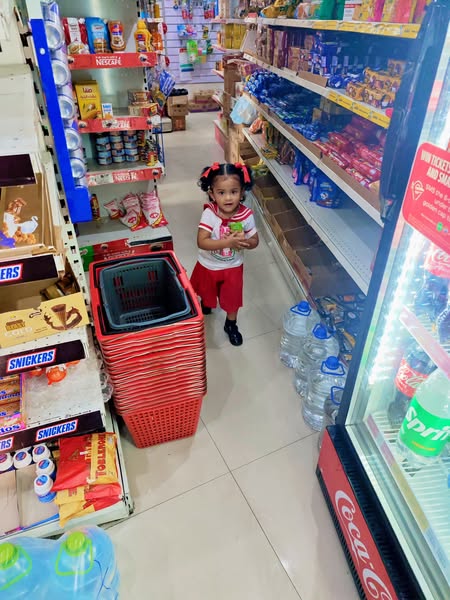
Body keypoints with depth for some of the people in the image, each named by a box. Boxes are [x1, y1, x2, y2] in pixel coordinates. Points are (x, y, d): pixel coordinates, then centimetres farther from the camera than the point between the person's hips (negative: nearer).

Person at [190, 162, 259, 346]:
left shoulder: (246, 215, -21)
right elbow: (202, 242, -32)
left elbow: (255, 240, -8)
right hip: (208, 266, 0)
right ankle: (205, 305, 64)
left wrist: (244, 242, -31)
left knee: (232, 298, 18)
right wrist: (227, 242, -41)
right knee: (206, 292, 27)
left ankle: (231, 325, 46)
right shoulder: (209, 213, -26)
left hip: (233, 267, 0)